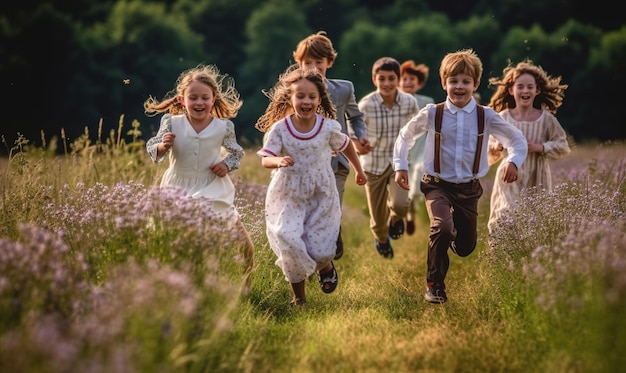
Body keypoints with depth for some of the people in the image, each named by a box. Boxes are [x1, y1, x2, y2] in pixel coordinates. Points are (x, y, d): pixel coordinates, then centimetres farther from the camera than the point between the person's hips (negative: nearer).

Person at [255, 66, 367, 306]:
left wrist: (359, 170, 26)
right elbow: (265, 159, -19)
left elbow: (345, 145, 12)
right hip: (288, 196, -1)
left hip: (321, 196, 1)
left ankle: (326, 266, 38)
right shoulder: (279, 128, -13)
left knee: (319, 250, -3)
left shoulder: (328, 127, -8)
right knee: (289, 243, -17)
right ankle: (298, 294, 5)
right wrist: (278, 161, -42)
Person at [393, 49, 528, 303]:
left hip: (469, 188, 2)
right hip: (437, 185, -2)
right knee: (442, 227, -30)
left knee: (465, 248, 8)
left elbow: (517, 140, 5)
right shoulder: (432, 114, -7)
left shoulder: (486, 117, -5)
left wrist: (513, 161, -15)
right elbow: (405, 136, 10)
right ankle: (434, 284, -10)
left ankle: (450, 235, 48)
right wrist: (400, 166, 4)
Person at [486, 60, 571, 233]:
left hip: (536, 181, 0)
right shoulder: (502, 118, 2)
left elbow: (563, 146, 3)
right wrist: (497, 147, -11)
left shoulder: (547, 119, -1)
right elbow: (490, 154, 12)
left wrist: (540, 147, -11)